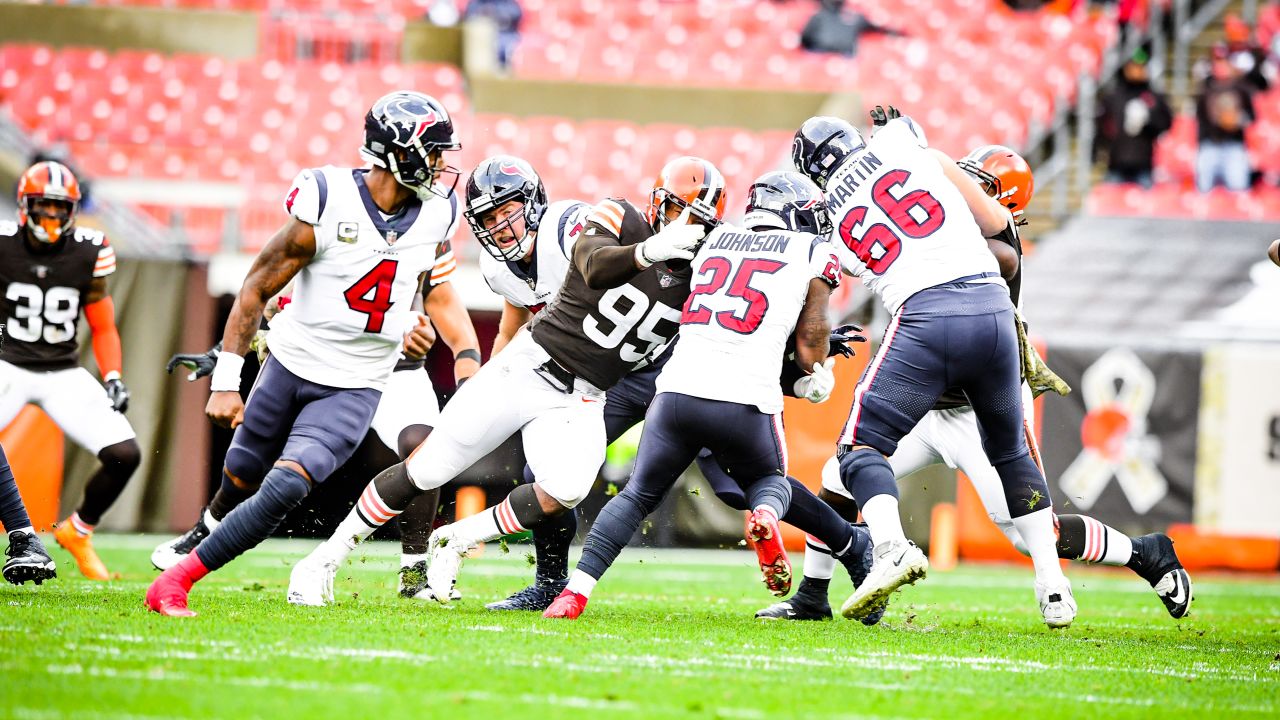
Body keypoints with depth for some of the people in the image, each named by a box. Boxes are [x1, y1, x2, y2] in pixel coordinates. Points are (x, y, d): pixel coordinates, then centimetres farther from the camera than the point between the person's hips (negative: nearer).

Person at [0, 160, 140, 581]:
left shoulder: (89, 253, -2)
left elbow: (103, 328, 8)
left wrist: (113, 380, -3)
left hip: (64, 374, 3)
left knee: (125, 456, -10)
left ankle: (77, 533, 15)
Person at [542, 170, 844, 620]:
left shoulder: (714, 241, 22)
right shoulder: (813, 254, 11)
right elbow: (810, 341, 13)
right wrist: (817, 379, 32)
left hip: (678, 388, 2)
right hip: (746, 400, -2)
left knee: (639, 495, 18)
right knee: (770, 481, 27)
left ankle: (577, 590, 0)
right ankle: (765, 517, -9)